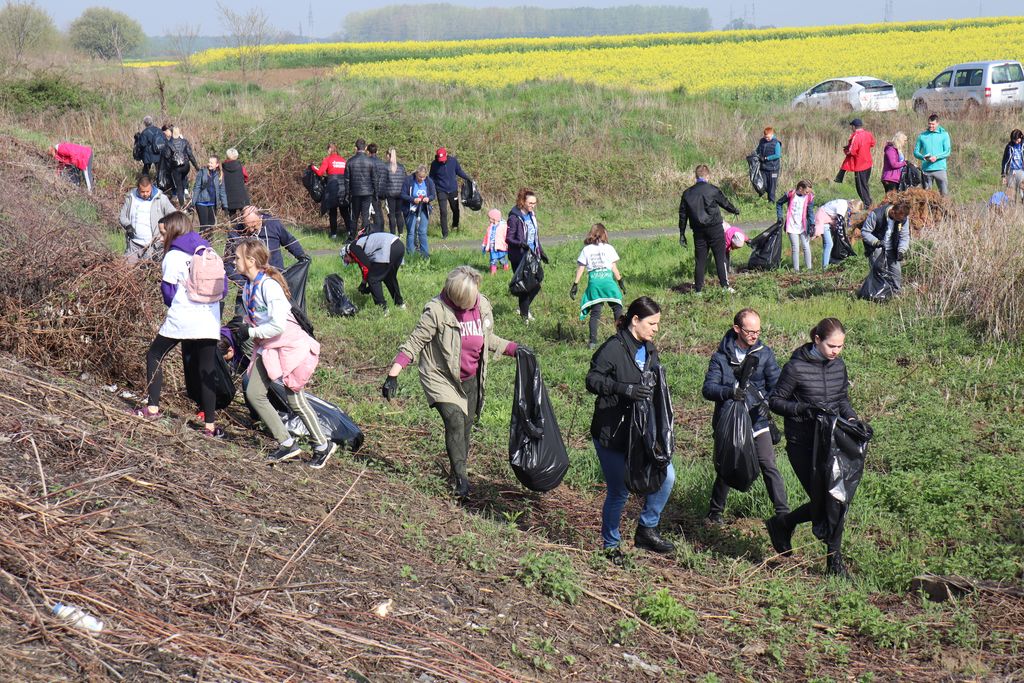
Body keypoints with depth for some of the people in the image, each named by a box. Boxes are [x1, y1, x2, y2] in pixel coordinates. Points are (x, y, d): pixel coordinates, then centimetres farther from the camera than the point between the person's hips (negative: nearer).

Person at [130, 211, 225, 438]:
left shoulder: (172, 257, -3)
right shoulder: (209, 252, 11)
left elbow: (168, 294, -1)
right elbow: (223, 288, 12)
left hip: (181, 319, -4)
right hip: (209, 320, 4)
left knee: (155, 356, 16)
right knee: (206, 371, 6)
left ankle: (153, 408, 13)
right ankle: (210, 425, 2)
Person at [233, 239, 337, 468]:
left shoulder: (268, 285, -24)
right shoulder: (248, 286, 3)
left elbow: (278, 325, -30)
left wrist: (250, 332, -20)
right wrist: (241, 330, -1)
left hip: (289, 345, -9)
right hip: (267, 347, 9)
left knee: (295, 400, 0)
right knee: (253, 393, 2)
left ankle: (323, 445, 18)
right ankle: (286, 444, 10)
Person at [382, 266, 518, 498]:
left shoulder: (483, 305, -3)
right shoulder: (436, 310, -20)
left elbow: (488, 339, 14)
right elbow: (414, 343, -16)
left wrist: (514, 349, 2)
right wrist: (393, 376, -21)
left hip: (470, 381, 6)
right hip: (441, 379, -5)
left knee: (466, 427, 10)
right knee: (455, 420, -21)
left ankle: (457, 475, 26)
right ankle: (461, 478, -15)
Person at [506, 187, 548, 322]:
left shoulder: (532, 215, 10)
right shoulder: (514, 217, -14)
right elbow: (508, 238, -15)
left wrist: (541, 252, 21)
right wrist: (521, 244, -32)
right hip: (519, 258, -7)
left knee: (536, 285, 9)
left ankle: (524, 308, 30)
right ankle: (525, 315, 10)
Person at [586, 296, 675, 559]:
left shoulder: (649, 350, 10)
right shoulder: (614, 348, -14)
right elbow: (593, 380, -20)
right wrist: (626, 389, -31)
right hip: (611, 433, -7)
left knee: (666, 476, -4)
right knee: (619, 491, 1)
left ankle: (647, 529, 13)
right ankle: (610, 544, 22)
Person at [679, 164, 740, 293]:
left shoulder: (687, 193, 4)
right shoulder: (712, 190, -7)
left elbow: (682, 214, 7)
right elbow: (725, 203, 6)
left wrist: (682, 234, 12)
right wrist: (735, 210, 27)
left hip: (698, 231, 3)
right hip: (715, 228, -3)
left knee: (700, 259, 7)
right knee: (720, 257, 3)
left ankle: (698, 289, 7)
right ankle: (725, 285, 1)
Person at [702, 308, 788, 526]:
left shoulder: (764, 354, 2)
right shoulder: (720, 356, -1)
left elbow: (777, 384, -4)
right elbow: (708, 388, -11)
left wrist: (767, 402, -25)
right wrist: (729, 391, -31)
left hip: (757, 421, 0)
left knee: (769, 466, -11)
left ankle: (783, 513, -5)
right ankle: (715, 513, 26)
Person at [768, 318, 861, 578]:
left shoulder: (838, 366, 5)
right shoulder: (796, 367, -13)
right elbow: (775, 401, -8)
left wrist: (850, 417, -2)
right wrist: (805, 409, -21)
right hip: (802, 443, -5)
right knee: (822, 500, -8)